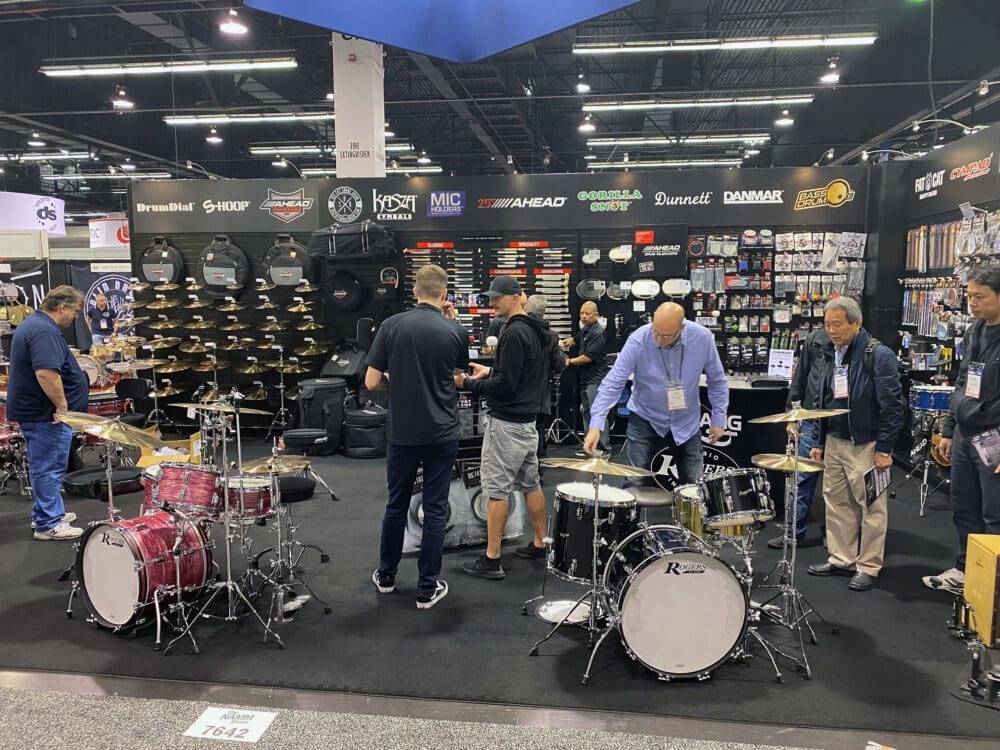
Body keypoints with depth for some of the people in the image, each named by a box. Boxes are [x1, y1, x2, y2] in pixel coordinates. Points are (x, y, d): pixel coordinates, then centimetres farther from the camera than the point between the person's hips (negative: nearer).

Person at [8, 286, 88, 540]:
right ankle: (48, 524, 6)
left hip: (33, 410, 11)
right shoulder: (45, 331, -21)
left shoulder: (32, 323, 15)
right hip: (46, 414, -11)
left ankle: (45, 513, 31)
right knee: (49, 468, -2)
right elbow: (46, 373, -32)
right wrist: (61, 405, -23)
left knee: (44, 466, 20)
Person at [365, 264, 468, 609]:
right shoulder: (455, 331, -6)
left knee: (396, 505, 17)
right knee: (435, 510, 7)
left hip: (402, 432, 1)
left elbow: (371, 382, -7)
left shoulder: (392, 325, -7)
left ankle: (386, 576, 32)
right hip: (442, 434, -1)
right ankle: (427, 588, 14)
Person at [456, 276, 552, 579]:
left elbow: (505, 385, -22)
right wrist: (490, 372, 15)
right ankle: (539, 544, 27)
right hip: (528, 418, 10)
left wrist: (467, 383, -14)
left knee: (497, 488, -4)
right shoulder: (535, 331, 11)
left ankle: (491, 560, 2)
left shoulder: (514, 333, -19)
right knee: (530, 483, 17)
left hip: (506, 422, -10)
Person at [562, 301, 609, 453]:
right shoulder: (585, 329, 13)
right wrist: (561, 345, 16)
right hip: (586, 378, 10)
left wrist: (569, 361, -13)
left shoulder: (598, 333, -17)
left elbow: (588, 357, -21)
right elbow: (576, 340, 33)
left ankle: (604, 448, -4)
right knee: (585, 411, 16)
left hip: (596, 379, -10)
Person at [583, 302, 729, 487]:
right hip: (645, 422, -1)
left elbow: (717, 380, -1)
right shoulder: (638, 341, -22)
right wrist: (596, 425, -34)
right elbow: (612, 383, -24)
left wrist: (719, 419, -1)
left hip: (687, 424, 2)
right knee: (635, 484, -3)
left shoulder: (703, 338, -17)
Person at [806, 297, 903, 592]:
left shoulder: (879, 356, -12)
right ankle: (841, 559, 24)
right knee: (837, 503, 12)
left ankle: (868, 567, 15)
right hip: (834, 442, 7)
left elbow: (892, 405, -14)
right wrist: (820, 443, 16)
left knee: (872, 508, 3)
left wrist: (884, 449, -16)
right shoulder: (830, 355, 10)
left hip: (866, 445, -7)